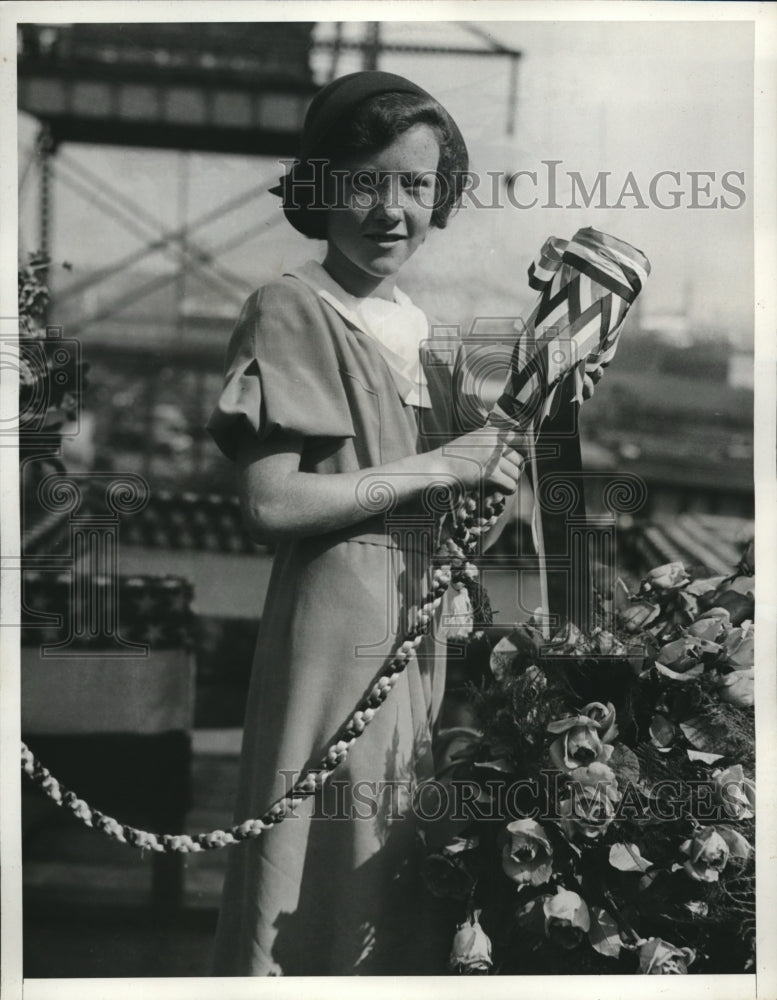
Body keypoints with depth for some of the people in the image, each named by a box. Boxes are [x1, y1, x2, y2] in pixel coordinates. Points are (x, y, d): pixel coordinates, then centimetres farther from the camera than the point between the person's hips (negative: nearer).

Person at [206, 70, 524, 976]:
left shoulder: (414, 323, 15)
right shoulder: (293, 309, -9)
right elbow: (271, 504, -19)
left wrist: (498, 451, 6)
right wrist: (440, 468, -15)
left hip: (418, 621, 8)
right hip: (335, 621, -8)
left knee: (398, 881, 13)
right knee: (328, 868, -3)